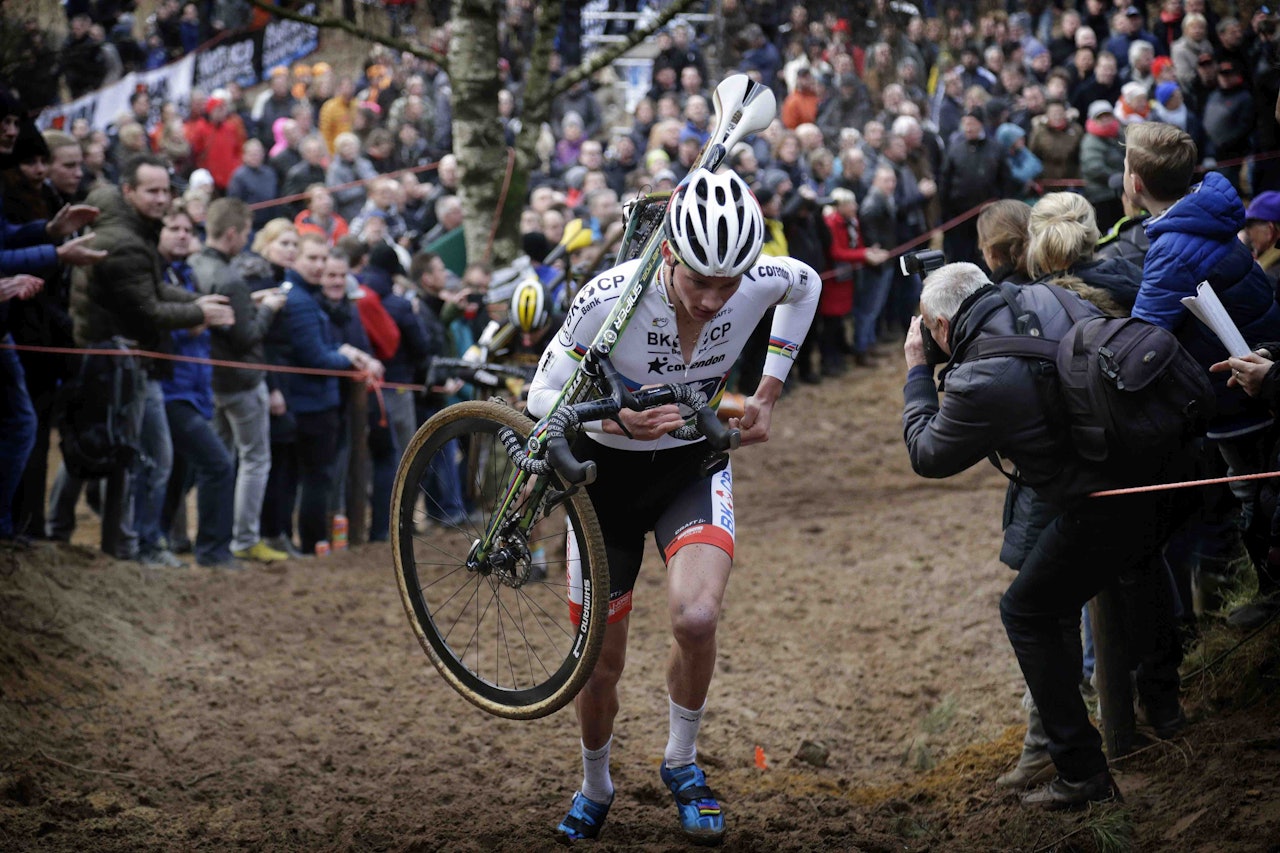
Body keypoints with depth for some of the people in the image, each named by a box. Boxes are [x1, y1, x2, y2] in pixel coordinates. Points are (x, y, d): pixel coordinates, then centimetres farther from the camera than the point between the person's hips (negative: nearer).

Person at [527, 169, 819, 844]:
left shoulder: (758, 283, -22)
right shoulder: (610, 299, -30)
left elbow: (806, 283, 4)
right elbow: (543, 397, -20)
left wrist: (767, 394, 1)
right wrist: (621, 420, -38)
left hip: (695, 463, 1)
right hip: (608, 468, -1)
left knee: (695, 618, -26)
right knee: (601, 663, 6)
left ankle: (681, 763, 1)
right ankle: (595, 789, 36)